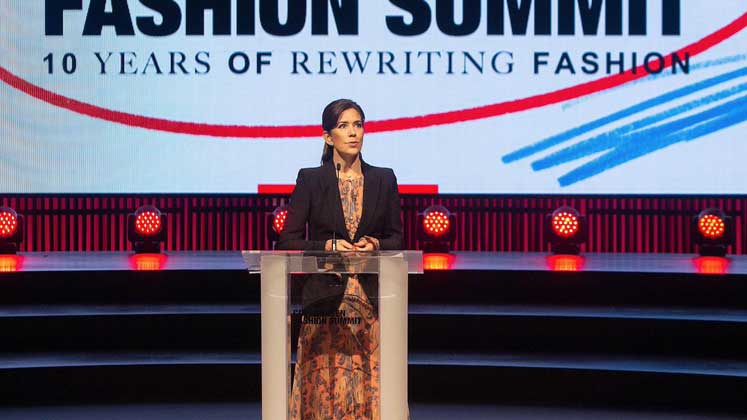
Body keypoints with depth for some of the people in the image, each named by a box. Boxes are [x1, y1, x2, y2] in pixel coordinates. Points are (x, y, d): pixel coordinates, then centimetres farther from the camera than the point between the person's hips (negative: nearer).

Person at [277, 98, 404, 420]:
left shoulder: (384, 179, 9)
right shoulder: (310, 180, 3)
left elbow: (396, 239, 12)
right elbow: (288, 241, 0)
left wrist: (375, 245, -9)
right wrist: (328, 246, -13)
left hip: (372, 299, 1)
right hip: (326, 299, -1)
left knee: (372, 382, -2)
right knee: (326, 387, -2)